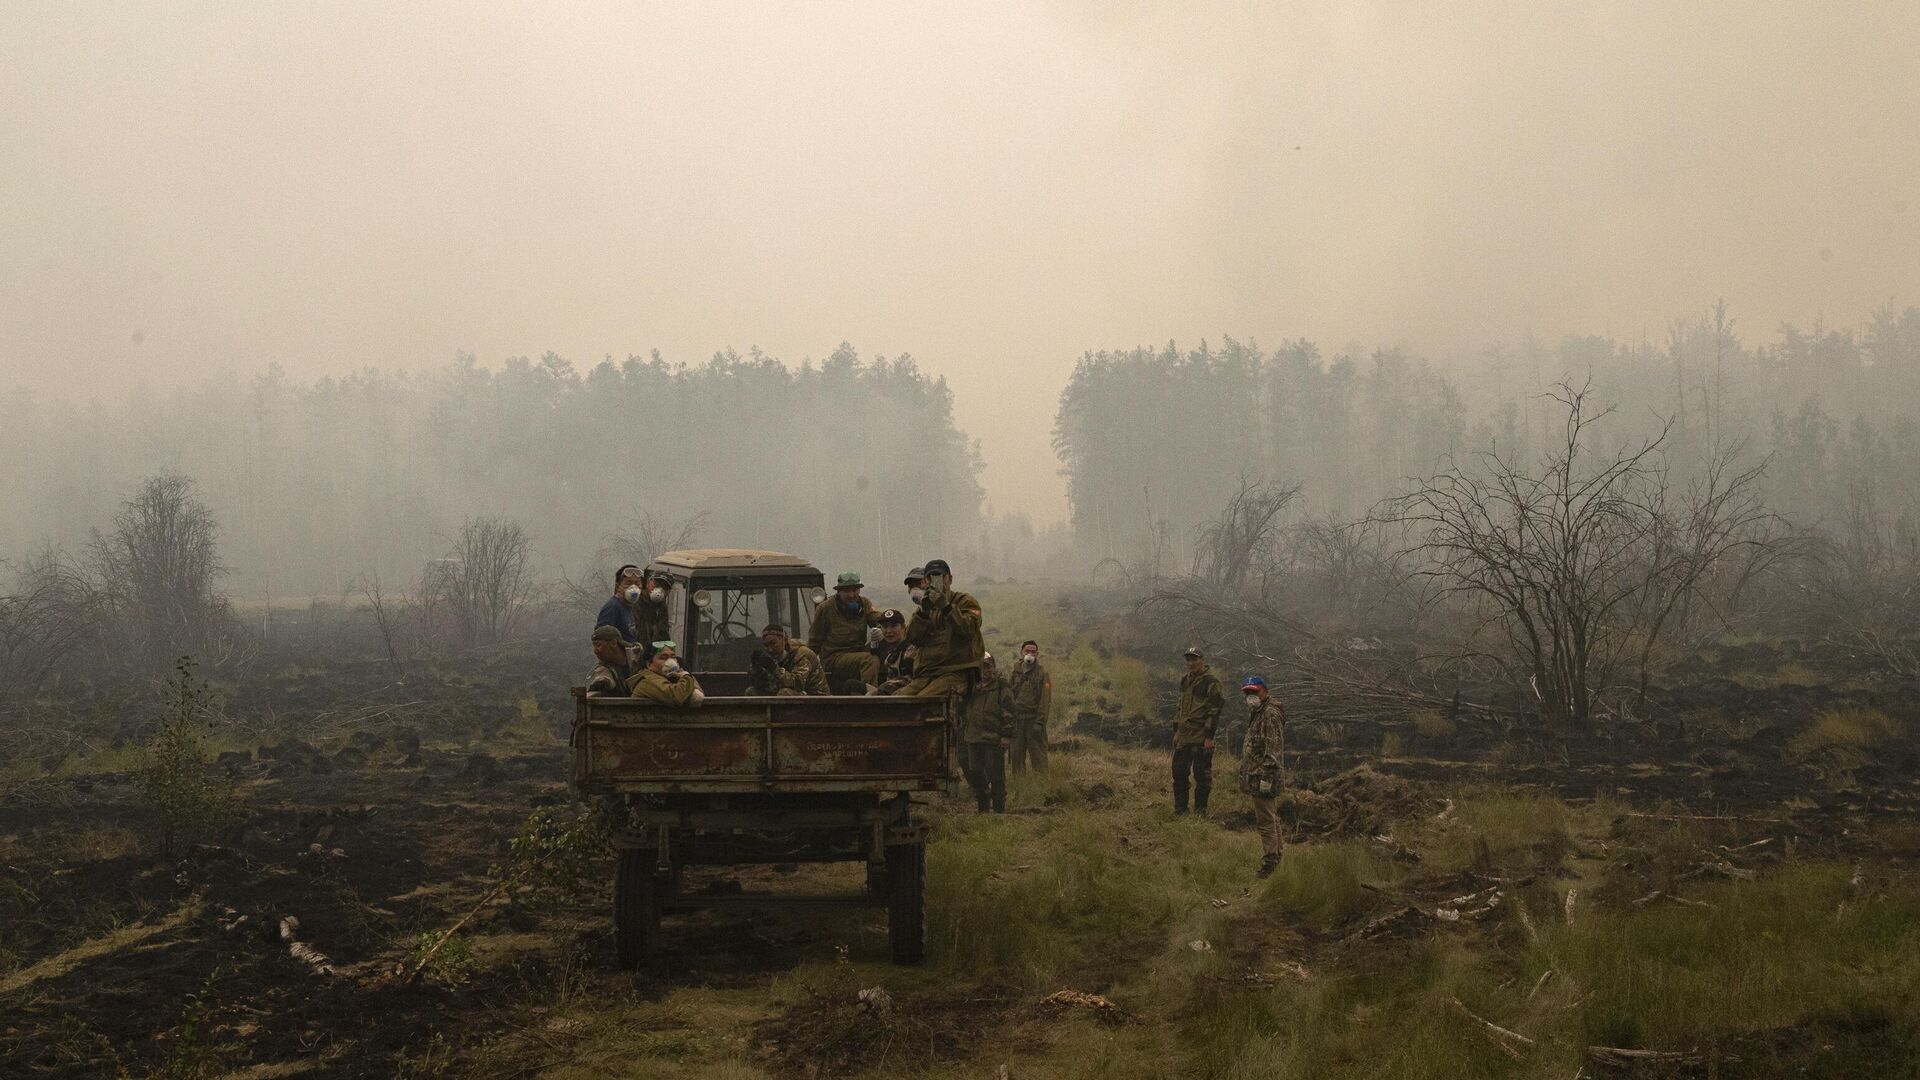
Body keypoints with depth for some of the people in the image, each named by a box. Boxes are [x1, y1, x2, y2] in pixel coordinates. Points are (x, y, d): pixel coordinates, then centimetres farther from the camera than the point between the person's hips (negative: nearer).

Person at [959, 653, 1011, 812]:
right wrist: (963, 733, 19)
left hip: (993, 740, -5)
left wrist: (1006, 736, -11)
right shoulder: (972, 688, 14)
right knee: (975, 773, 8)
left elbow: (1008, 714, -4)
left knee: (995, 775, -3)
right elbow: (964, 713, 23)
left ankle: (999, 809, 4)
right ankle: (983, 806, 21)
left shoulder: (1001, 688, -1)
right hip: (973, 739, 5)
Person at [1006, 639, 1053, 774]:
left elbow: (1045, 700, -8)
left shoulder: (1042, 674, -2)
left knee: (1038, 757, -5)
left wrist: (1039, 722, -15)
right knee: (1017, 756, 8)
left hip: (1034, 721, -4)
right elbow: (1008, 697, 13)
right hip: (1017, 721, 4)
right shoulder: (1015, 674, 12)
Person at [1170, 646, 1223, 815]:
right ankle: (1180, 808, 19)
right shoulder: (1185, 681, 16)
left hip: (1201, 738, -8)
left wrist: (1209, 736, -18)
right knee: (1179, 772, 10)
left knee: (1201, 775, -2)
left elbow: (1214, 710, -14)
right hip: (1183, 736, 8)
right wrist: (1176, 730, 18)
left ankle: (1200, 810, 5)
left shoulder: (1211, 682, -10)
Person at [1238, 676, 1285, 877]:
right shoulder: (1256, 712, 16)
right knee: (1270, 817, 19)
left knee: (1266, 820, -7)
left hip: (1263, 774, -10)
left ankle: (1270, 862, -3)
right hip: (1254, 773, 10)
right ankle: (1278, 852, 30)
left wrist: (1266, 776, -24)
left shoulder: (1270, 714, -16)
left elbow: (1273, 748, -21)